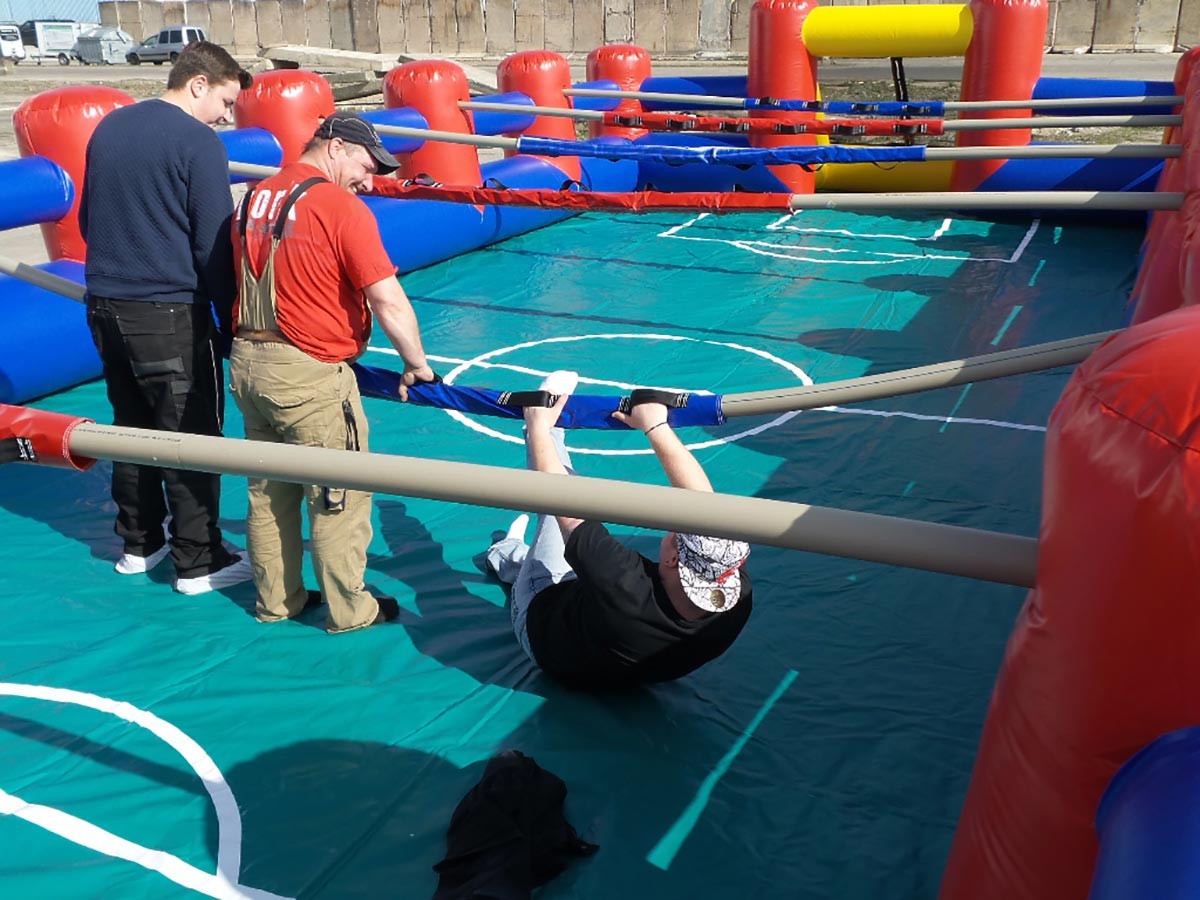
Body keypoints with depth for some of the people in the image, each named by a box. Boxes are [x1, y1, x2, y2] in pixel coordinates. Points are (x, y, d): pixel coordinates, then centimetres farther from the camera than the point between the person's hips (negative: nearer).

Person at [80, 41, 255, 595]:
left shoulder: (109, 127, 11)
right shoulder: (198, 141, -12)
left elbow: (88, 219, 19)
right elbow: (215, 244, -15)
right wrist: (233, 320, -7)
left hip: (105, 305, 8)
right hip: (169, 314, -8)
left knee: (133, 426, 18)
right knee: (192, 437, 3)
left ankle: (140, 543, 31)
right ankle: (199, 564, 11)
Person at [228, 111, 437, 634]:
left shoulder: (254, 199, 10)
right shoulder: (341, 207, -13)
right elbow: (388, 301, -17)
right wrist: (416, 363, -6)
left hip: (247, 364, 8)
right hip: (309, 374, -8)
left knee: (267, 492, 18)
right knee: (338, 496, 6)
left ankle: (275, 601, 32)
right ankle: (350, 611, 19)